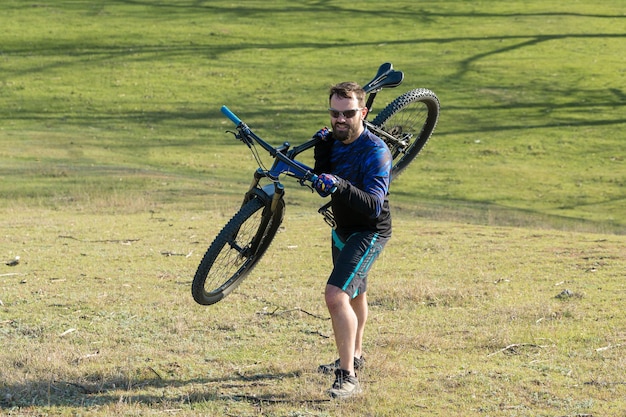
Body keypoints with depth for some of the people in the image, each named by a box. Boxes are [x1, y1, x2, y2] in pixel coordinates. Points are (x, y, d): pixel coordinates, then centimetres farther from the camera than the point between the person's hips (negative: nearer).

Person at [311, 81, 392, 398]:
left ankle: (348, 378, -21)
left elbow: (374, 205, -35)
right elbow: (322, 186, -3)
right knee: (354, 295, 28)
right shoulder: (335, 141, -2)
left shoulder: (374, 151, -27)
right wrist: (321, 151, -16)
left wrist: (341, 186, -50)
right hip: (343, 228, 9)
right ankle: (354, 356, 48)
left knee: (336, 296, -24)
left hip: (369, 232, -9)